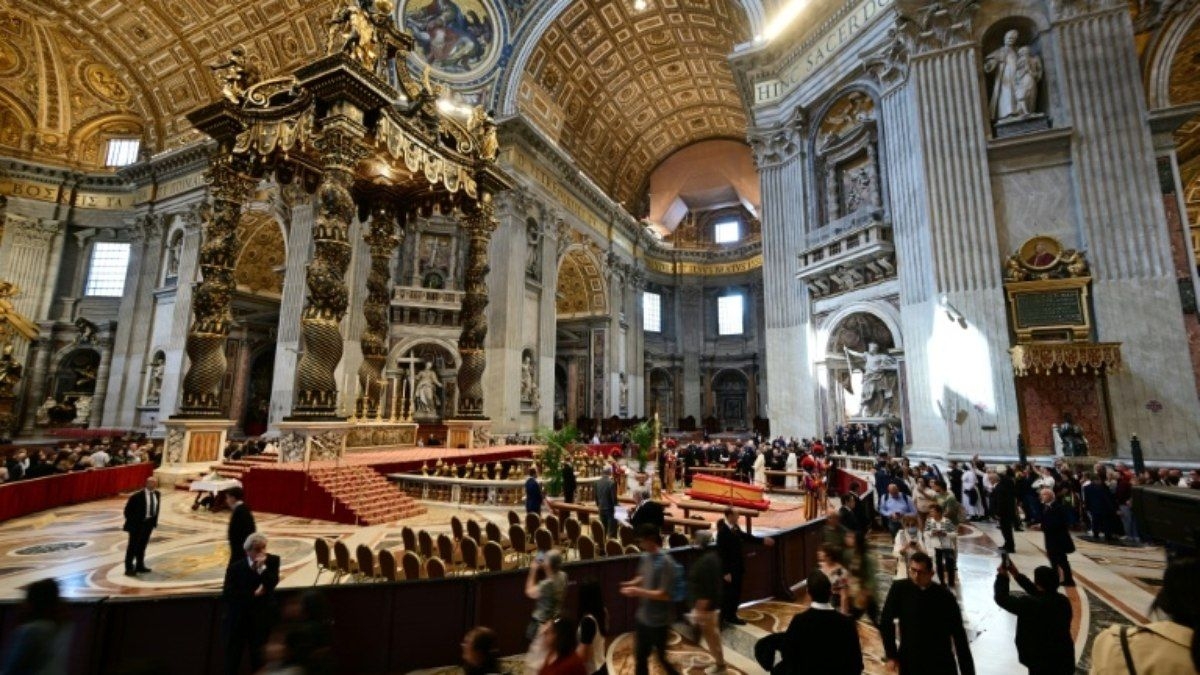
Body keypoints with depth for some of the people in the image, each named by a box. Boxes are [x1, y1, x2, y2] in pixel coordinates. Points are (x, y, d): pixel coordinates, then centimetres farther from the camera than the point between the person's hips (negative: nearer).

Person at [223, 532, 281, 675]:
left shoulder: (272, 561, -4)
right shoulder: (235, 567, -6)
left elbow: (273, 582, -14)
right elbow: (227, 594, -12)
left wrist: (262, 567, -25)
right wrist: (253, 594, -18)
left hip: (262, 619, 0)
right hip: (237, 620, 0)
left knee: (260, 660, 7)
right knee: (232, 660, 9)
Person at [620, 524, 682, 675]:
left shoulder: (666, 562, -25)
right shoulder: (645, 557, -2)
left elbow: (665, 594, -25)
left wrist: (638, 591, -27)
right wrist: (632, 583, -6)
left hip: (658, 621, -7)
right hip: (642, 617, 7)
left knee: (661, 657, 14)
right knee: (640, 656, 19)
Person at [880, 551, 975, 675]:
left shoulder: (945, 596, -11)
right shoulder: (900, 589, -11)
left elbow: (959, 636, -5)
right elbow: (886, 622, -3)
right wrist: (891, 655, -4)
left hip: (941, 664, 0)